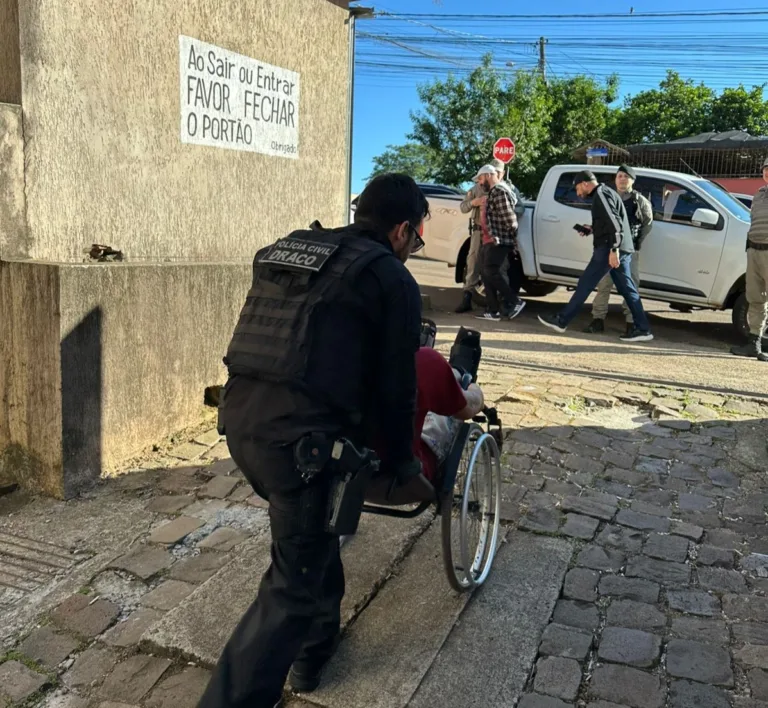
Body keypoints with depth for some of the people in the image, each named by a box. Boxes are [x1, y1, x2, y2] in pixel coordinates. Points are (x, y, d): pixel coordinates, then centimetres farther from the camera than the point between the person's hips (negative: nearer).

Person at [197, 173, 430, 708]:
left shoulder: (285, 249, 18)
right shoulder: (394, 280, -1)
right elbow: (396, 388, 0)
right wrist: (405, 460, 14)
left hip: (240, 418, 8)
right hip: (300, 437, -8)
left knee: (312, 536, 29)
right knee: (294, 587, 6)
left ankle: (314, 649, 45)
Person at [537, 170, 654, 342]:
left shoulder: (600, 193, -7)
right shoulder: (605, 193, 24)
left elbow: (613, 222, -19)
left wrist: (613, 250, -25)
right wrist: (592, 230, 22)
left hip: (609, 249, -10)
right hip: (622, 250, 10)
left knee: (585, 284, -5)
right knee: (627, 290, 8)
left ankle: (561, 321, 1)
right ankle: (643, 329, 7)